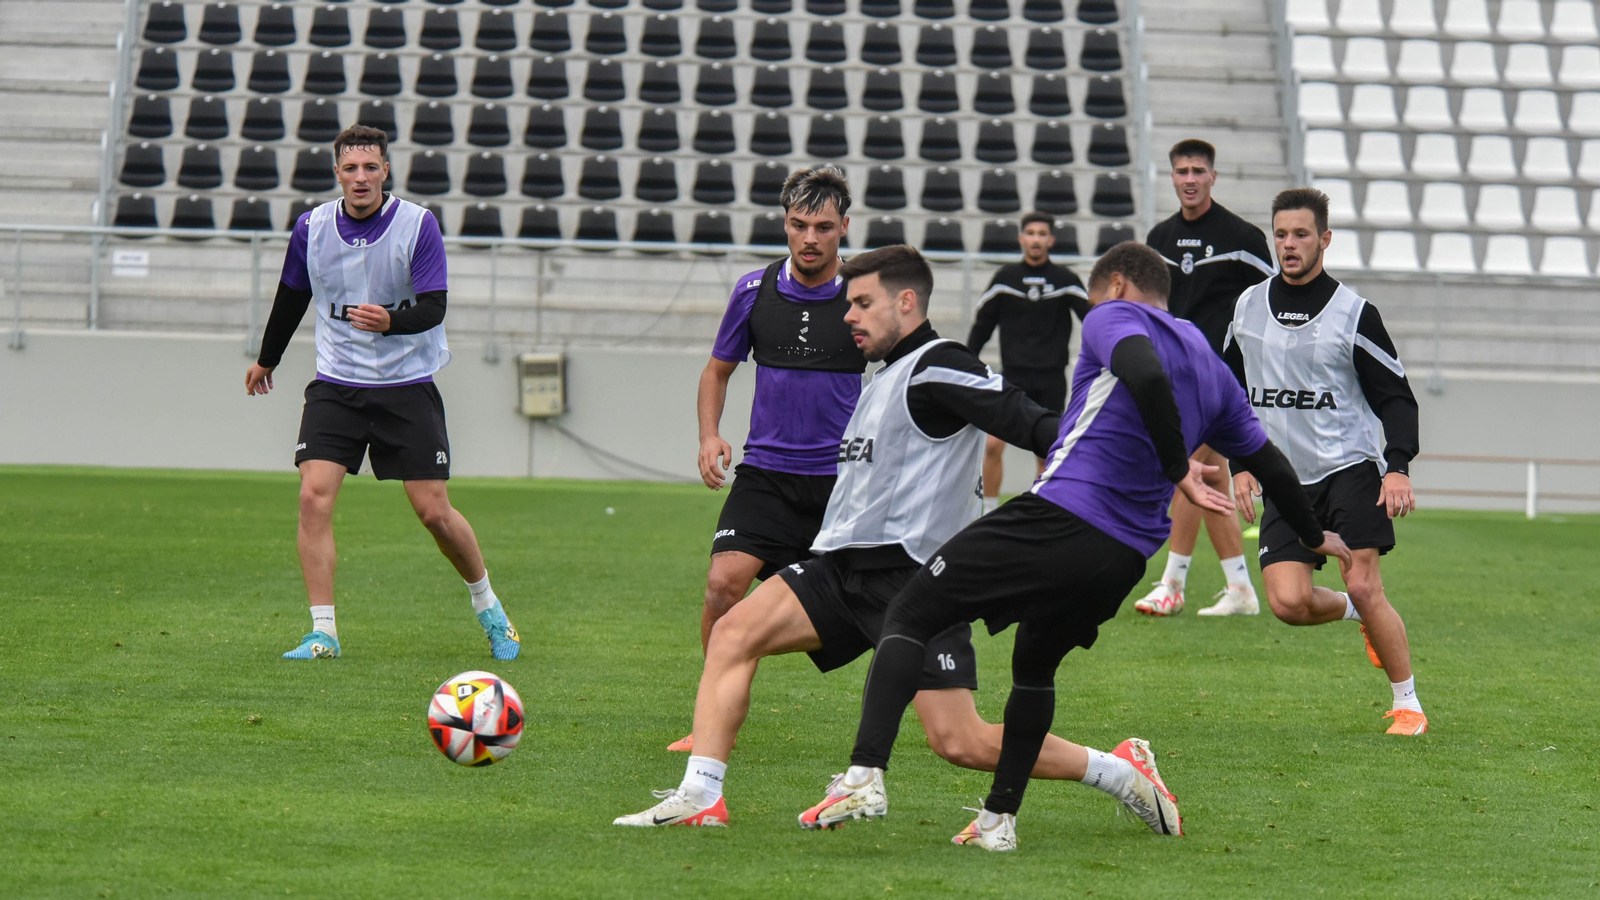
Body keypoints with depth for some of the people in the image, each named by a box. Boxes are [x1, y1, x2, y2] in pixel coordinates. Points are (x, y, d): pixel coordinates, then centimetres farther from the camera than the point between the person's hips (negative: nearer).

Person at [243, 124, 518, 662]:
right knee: (314, 496, -15)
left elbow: (434, 308, -16)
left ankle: (488, 608, 23)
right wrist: (267, 360, 29)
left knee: (434, 512, -3)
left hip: (407, 386, -2)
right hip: (337, 385, 2)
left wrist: (391, 321, -37)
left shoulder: (418, 225, -10)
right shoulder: (312, 228, -1)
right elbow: (292, 297, 17)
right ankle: (323, 633, -10)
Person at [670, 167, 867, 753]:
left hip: (842, 478, -1)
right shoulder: (755, 291, 3)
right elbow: (718, 370, 17)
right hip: (765, 472, 1)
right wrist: (710, 436, 1)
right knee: (724, 582, -16)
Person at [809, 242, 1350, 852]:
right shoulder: (1210, 365, 23)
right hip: (1124, 560, 7)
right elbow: (1266, 460, 33)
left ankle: (866, 775, -17)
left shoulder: (1116, 315, 3)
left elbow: (1148, 376, -21)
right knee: (1035, 666, 29)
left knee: (909, 615, -1)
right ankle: (999, 819, 26)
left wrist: (1179, 470, -16)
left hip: (1058, 517, -7)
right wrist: (1315, 537, 47)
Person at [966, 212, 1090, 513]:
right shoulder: (1005, 278, 1)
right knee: (993, 444, -12)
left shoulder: (1066, 280, 0)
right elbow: (982, 325, 7)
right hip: (1012, 375, 0)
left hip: (1052, 380, 0)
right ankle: (990, 514, 0)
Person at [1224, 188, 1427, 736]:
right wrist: (1242, 464, 13)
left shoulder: (1353, 314, -4)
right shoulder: (1249, 307, 8)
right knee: (1288, 602, -12)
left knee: (1364, 589, -14)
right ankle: (1358, 615, 21)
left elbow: (1396, 397, -3)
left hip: (1350, 468, -4)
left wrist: (1398, 468, -17)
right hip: (1284, 480, 4)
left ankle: (1407, 703, 2)